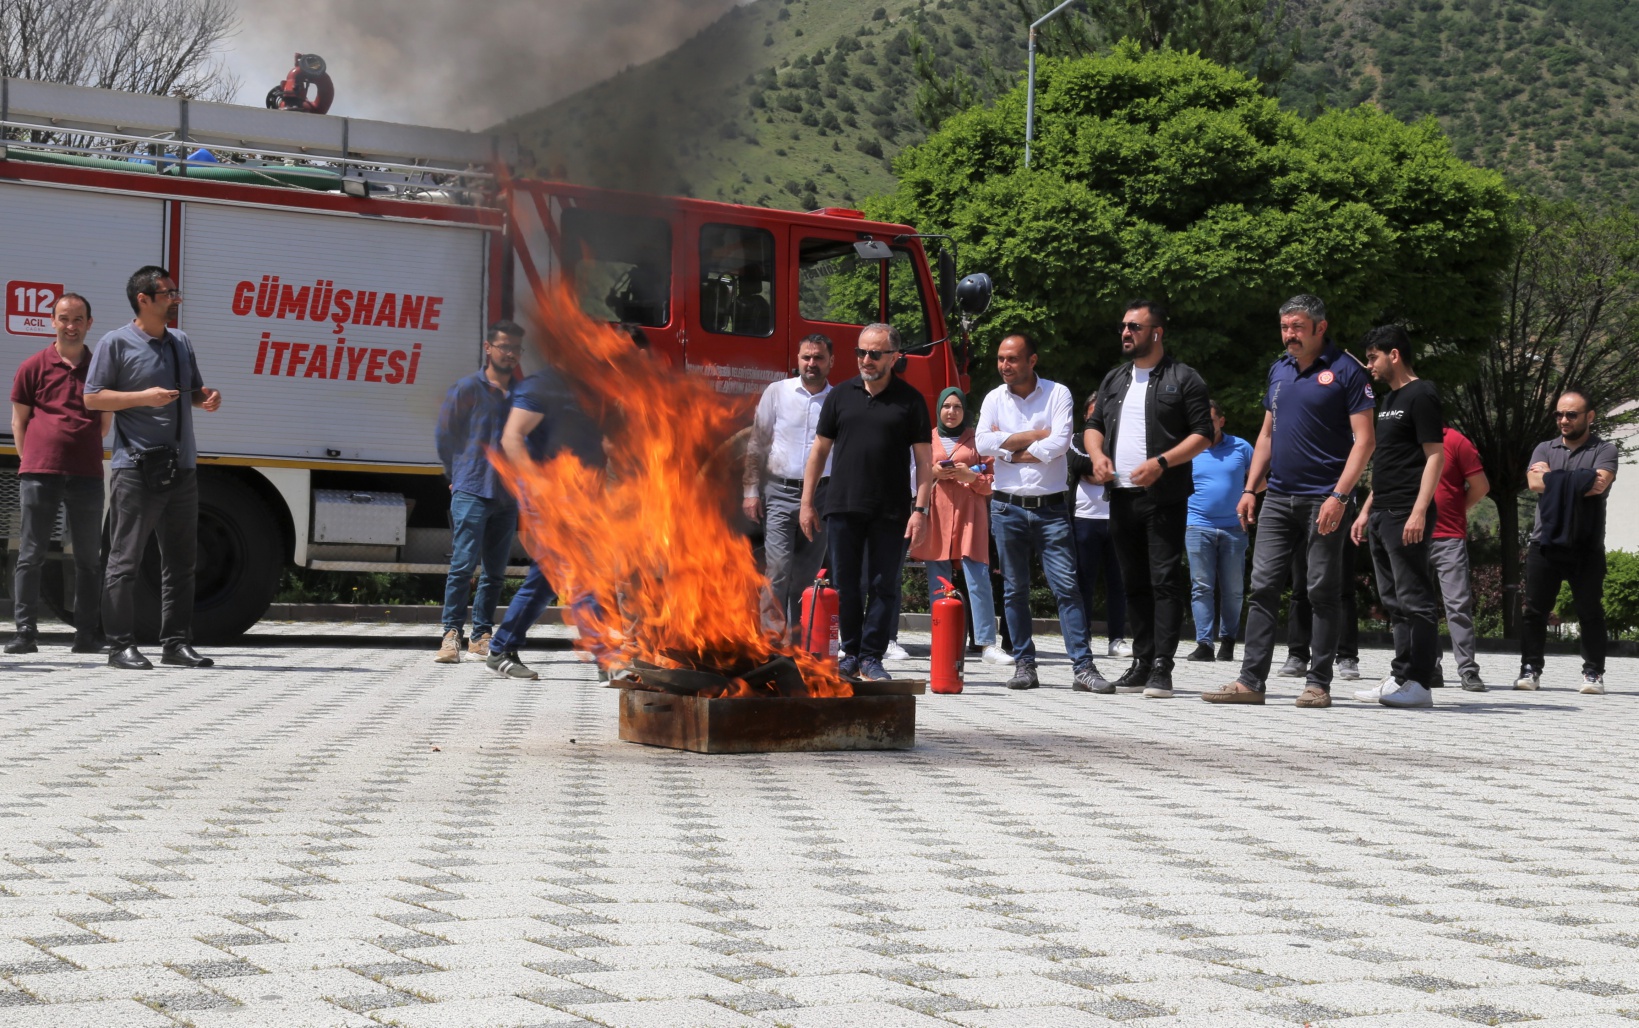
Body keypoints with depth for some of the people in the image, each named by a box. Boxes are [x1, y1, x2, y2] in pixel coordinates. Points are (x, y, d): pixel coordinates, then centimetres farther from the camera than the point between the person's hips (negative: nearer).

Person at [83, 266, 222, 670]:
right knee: (125, 560, -4)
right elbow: (92, 397, -6)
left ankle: (177, 643, 15)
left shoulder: (181, 342, 16)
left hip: (182, 467, 7)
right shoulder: (117, 343, -4)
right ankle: (121, 645, -2)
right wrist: (143, 397, -17)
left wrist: (207, 400, 4)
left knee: (180, 561, 9)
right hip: (137, 467, -7)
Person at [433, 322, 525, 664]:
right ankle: (452, 635, -12)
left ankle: (482, 635, 15)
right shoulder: (467, 389, 0)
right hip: (472, 492, -4)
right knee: (464, 563, -12)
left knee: (495, 571, 7)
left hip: (507, 495, 4)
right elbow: (445, 436, 8)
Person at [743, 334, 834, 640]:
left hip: (822, 495, 2)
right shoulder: (777, 392, 5)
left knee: (807, 575, 4)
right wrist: (752, 491, -1)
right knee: (778, 568, -12)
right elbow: (757, 445, 6)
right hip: (780, 492, -1)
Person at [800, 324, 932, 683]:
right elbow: (819, 450, 12)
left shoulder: (910, 400, 4)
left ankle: (872, 657, 8)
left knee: (885, 586, 1)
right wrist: (807, 502, 7)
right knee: (846, 585, 5)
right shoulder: (840, 395, 9)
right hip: (843, 506, 2)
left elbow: (924, 459, 2)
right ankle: (850, 653, 15)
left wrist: (920, 509, -7)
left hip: (890, 512, -2)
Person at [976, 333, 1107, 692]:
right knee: (1014, 591, 6)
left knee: (1067, 587, -7)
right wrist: (1034, 436, -10)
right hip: (1008, 507, 3)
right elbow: (983, 443, -8)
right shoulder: (994, 399, 7)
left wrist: (1008, 448, -8)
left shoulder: (1057, 394, -1)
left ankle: (1083, 667, -9)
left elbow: (1060, 443, -15)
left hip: (1051, 507, -3)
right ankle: (1024, 665, 13)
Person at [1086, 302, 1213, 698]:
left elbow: (1203, 434, -7)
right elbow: (1094, 424, 23)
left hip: (1164, 497, -6)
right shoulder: (1114, 380, 18)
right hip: (1121, 497, 6)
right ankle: (1142, 661, 16)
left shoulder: (1183, 379, -2)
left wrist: (1161, 462, -18)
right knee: (1134, 582, 10)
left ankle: (1162, 668, -10)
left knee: (1165, 580, -9)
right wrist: (1097, 454, 1)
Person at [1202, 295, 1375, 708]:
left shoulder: (1346, 371, -6)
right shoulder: (1279, 370, 14)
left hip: (1323, 501, -6)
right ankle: (1251, 680, 1)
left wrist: (1339, 496, -18)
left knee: (1323, 592, 0)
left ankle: (1319, 683, 6)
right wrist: (1250, 489, 12)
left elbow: (1364, 439, -10)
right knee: (1263, 588, 1)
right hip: (1278, 499, 6)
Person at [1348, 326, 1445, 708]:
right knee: (1394, 601, 11)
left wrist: (1419, 511, -22)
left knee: (1414, 599, -8)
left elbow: (1435, 456, -14)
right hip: (1382, 515, 10)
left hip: (1406, 516, -10)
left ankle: (1417, 682, -8)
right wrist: (1366, 511, 21)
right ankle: (1401, 677, 14)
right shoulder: (1389, 400, 21)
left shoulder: (1421, 396, -8)